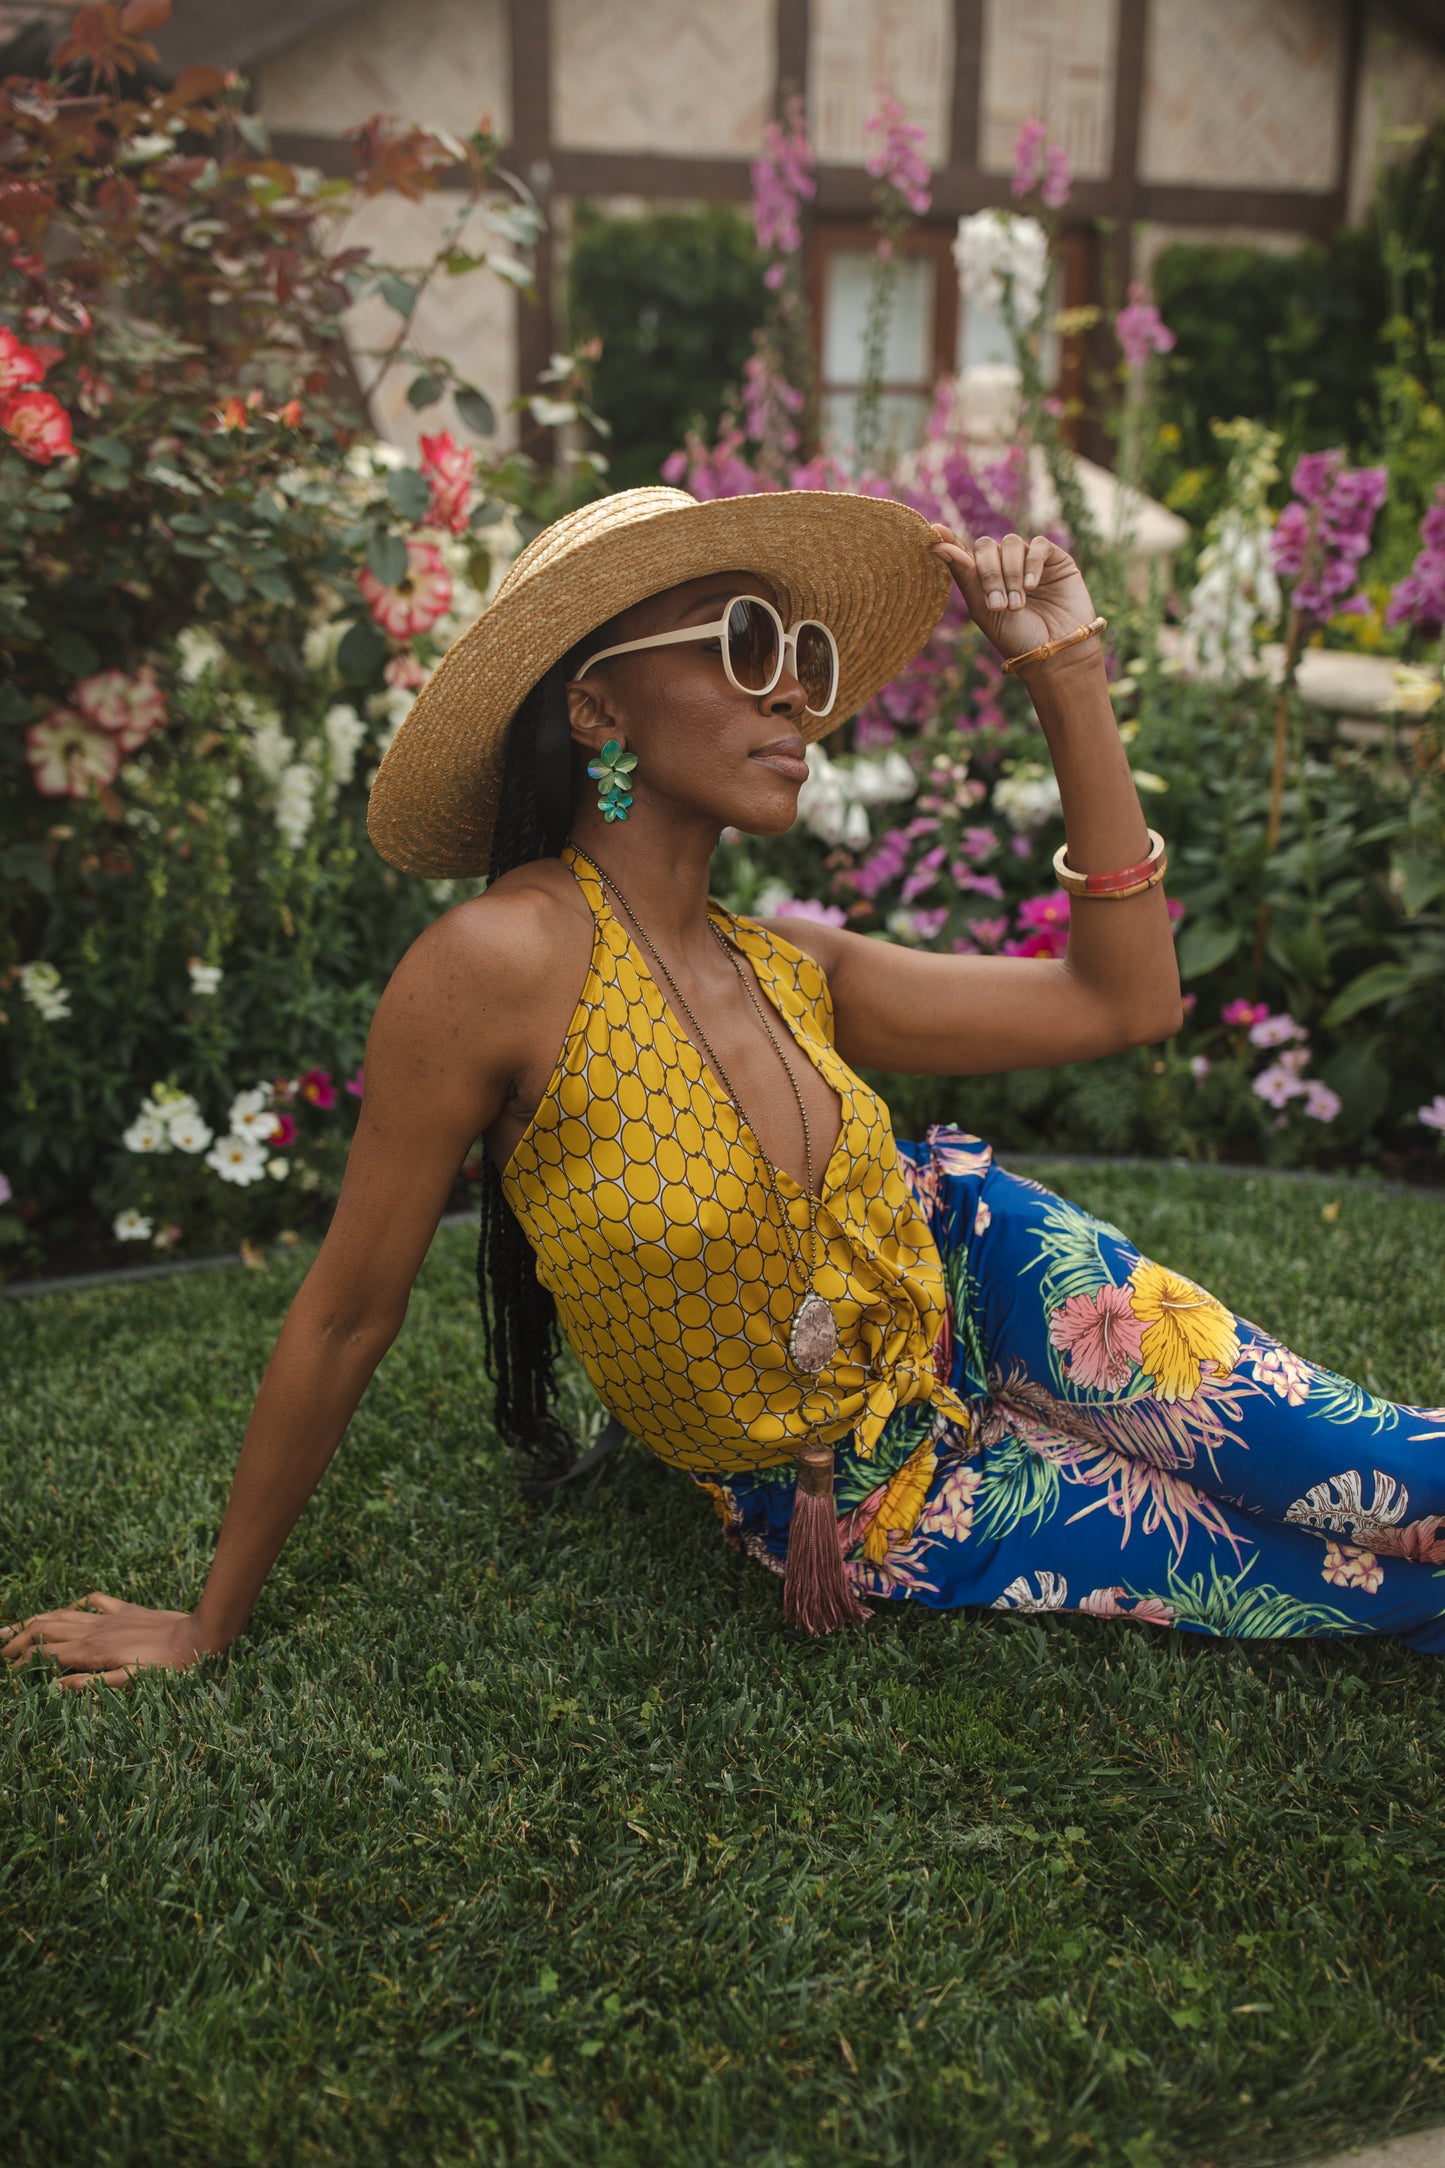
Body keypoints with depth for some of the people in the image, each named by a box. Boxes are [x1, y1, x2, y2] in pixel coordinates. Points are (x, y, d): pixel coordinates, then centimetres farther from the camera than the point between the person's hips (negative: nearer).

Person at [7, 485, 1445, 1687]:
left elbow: (1125, 1000, -3)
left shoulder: (789, 970, -6)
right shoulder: (504, 961, -25)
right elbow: (345, 1314, -16)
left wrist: (1067, 678, -6)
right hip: (862, 1529, -4)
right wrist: (209, 1627, -6)